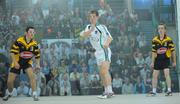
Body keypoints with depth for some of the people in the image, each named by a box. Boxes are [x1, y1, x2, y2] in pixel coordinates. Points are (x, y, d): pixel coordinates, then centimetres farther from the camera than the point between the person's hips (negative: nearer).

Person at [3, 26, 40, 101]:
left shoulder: (34, 44, -7)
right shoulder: (19, 41, -18)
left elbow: (37, 55, 3)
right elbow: (12, 51, -14)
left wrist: (37, 64, -9)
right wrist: (15, 62, -22)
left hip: (27, 62, 1)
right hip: (17, 62, -1)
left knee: (32, 75, -26)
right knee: (10, 81, -1)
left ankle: (34, 94, -19)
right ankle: (9, 93, 30)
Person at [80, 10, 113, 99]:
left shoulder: (101, 27, -9)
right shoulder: (89, 27, 10)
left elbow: (109, 37, -19)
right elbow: (83, 34, -8)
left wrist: (107, 43, -41)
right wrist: (91, 30, -26)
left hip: (105, 51, -7)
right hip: (98, 52, 7)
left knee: (104, 71, -20)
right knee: (102, 73, 10)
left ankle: (109, 91, -25)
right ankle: (106, 91, 17)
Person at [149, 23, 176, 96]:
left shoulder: (169, 40, -5)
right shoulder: (154, 40, 1)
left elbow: (172, 51, 1)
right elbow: (153, 52, 5)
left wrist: (174, 61, 3)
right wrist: (152, 62, 4)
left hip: (166, 59, -3)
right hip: (157, 59, 3)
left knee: (167, 74, -15)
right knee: (154, 75, 5)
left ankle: (169, 91, -9)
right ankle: (154, 91, 17)